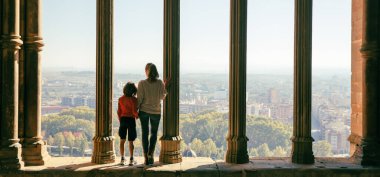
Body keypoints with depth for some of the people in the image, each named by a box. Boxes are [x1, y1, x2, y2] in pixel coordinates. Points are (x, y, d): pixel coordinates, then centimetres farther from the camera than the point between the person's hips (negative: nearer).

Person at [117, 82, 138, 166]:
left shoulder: (120, 99, 2)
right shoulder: (133, 99, -12)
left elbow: (119, 112, 4)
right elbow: (134, 111, -16)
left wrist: (120, 121, 16)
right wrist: (137, 116, 6)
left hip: (123, 119, 3)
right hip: (131, 120, -3)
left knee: (122, 140, 12)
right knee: (131, 141, 4)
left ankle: (122, 159, 13)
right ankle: (131, 160, 4)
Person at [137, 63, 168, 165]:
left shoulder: (142, 83, -12)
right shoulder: (160, 83, -8)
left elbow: (139, 99, -10)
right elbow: (162, 97, 3)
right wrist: (164, 87, 16)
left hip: (144, 111, -1)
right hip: (156, 111, 1)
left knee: (145, 133, 10)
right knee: (154, 133, 16)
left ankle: (146, 157, 8)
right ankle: (150, 154, 0)